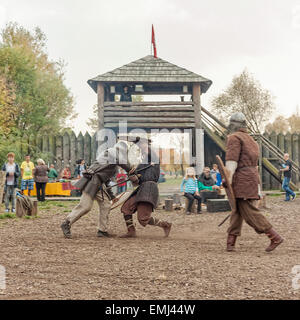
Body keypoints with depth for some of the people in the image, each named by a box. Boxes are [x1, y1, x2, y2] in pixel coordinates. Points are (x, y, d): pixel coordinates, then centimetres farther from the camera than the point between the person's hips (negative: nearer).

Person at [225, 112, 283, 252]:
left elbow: (232, 160, -15)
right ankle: (230, 242, 8)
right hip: (253, 176, 9)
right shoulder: (250, 139, 22)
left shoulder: (234, 137, -5)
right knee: (237, 210, 9)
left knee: (249, 212, -8)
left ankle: (274, 237, -8)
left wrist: (228, 179, -19)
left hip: (242, 178, -9)